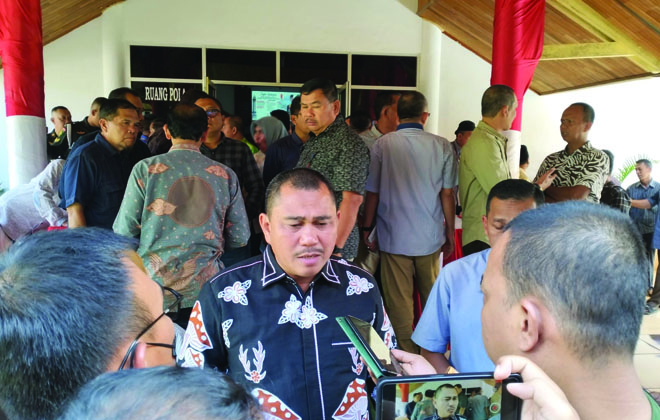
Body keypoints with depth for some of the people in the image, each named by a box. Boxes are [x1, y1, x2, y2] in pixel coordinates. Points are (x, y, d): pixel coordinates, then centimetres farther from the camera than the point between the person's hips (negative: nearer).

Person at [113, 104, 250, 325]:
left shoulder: (145, 169, -6)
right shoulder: (226, 175, 0)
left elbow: (124, 231, -3)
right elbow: (240, 238, 4)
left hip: (154, 283, -1)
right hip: (205, 286, 2)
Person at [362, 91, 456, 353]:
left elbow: (372, 193, -1)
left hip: (394, 237, -2)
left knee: (399, 302, 7)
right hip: (430, 237, 2)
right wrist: (449, 234, 10)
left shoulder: (382, 145, -5)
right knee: (432, 298, 17)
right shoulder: (441, 146, -3)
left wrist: (367, 230, 10)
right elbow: (447, 195, -1)